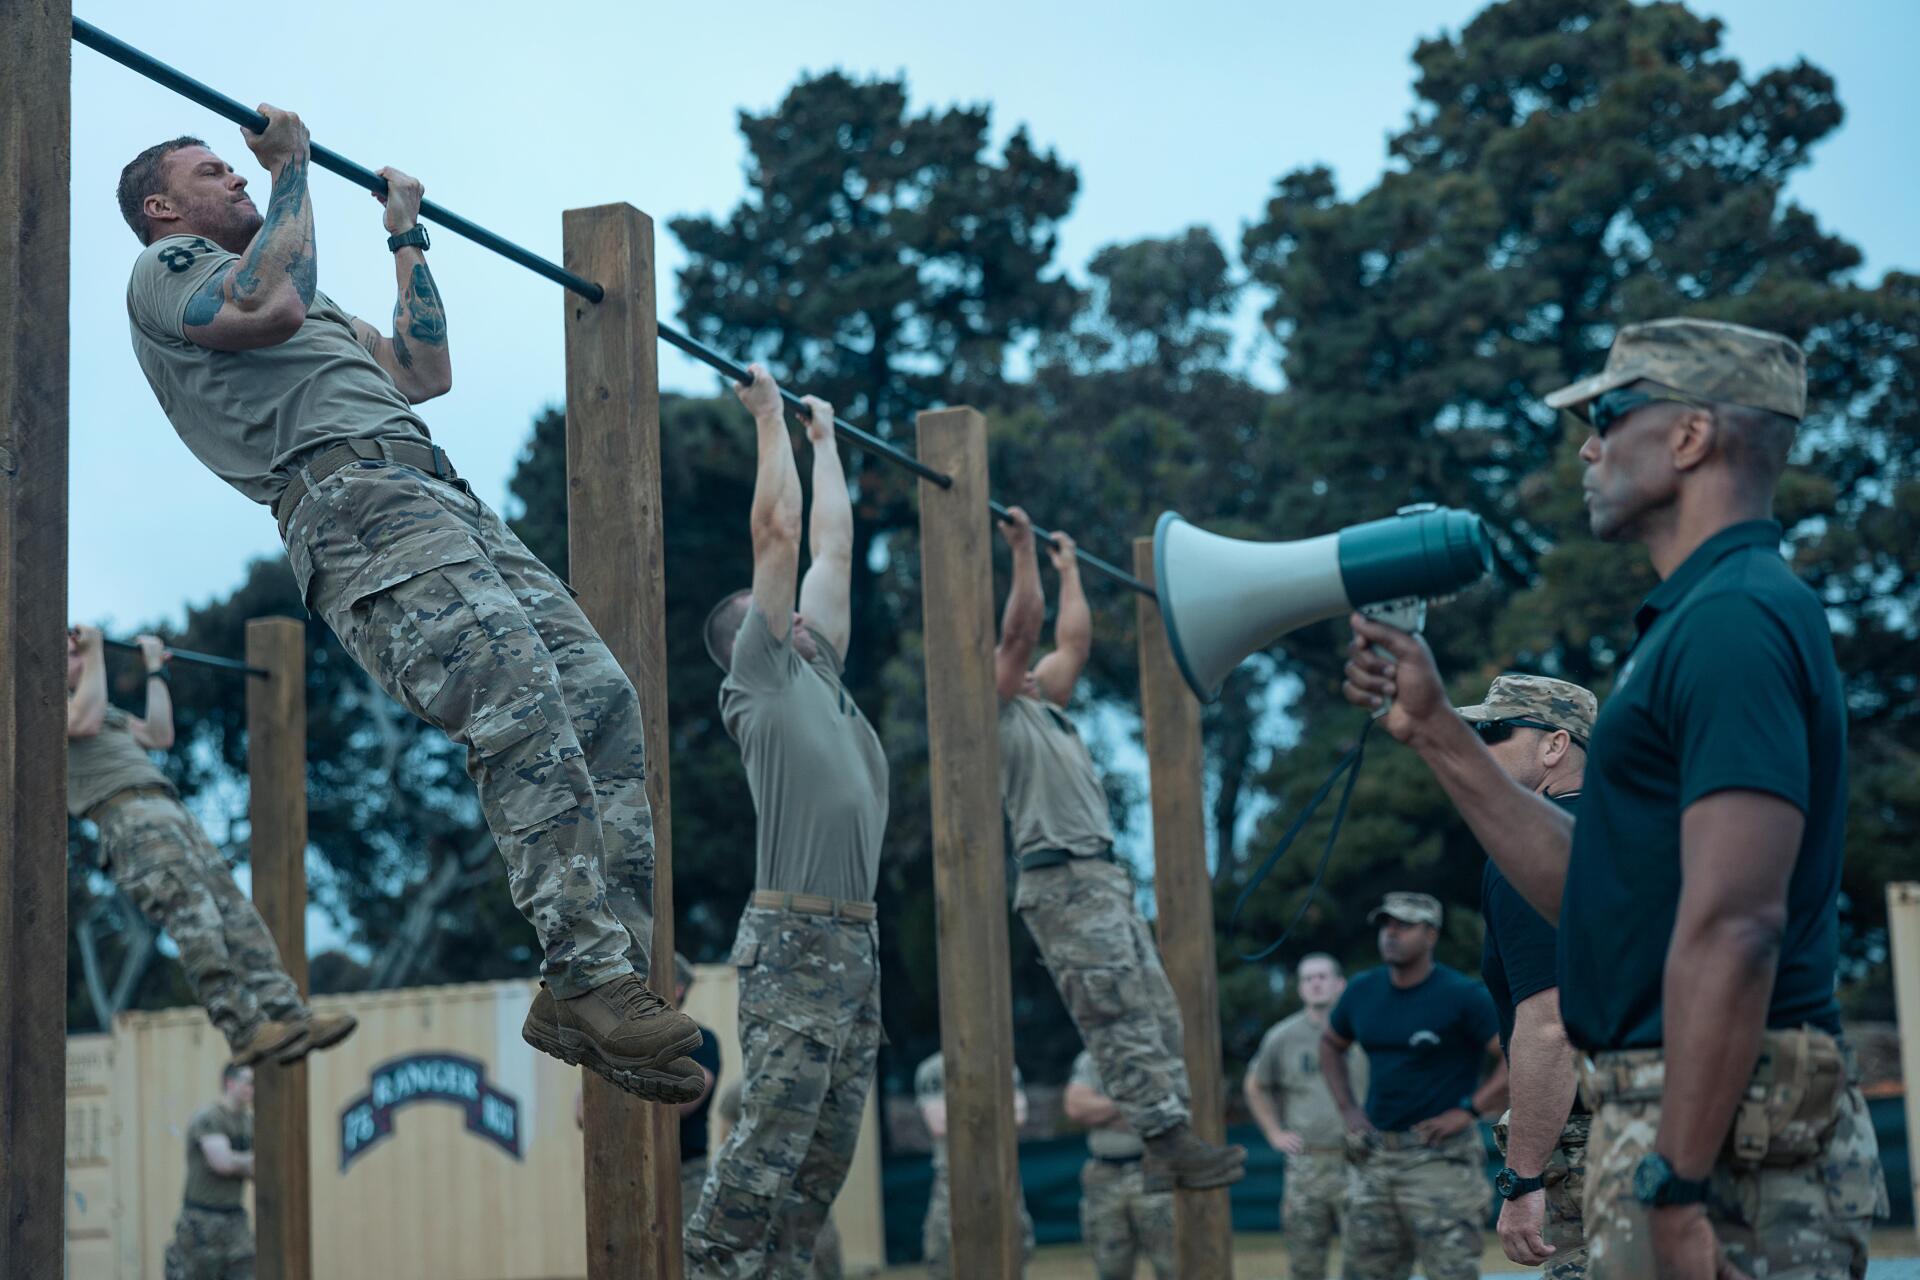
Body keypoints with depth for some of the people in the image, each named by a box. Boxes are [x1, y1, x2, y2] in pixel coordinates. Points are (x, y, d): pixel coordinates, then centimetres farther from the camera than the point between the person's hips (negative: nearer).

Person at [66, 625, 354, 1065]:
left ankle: (289, 1014, -18)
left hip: (171, 812, 9)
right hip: (128, 818, -9)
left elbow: (159, 736, 31)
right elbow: (85, 723, -13)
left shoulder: (105, 706, 34)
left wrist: (155, 668, 35)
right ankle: (244, 1029, -34)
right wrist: (94, 652, -3)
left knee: (236, 913, -7)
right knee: (195, 918, -25)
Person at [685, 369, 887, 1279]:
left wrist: (824, 439, 34)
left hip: (857, 947, 8)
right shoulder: (760, 676, 1)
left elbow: (833, 544, 28)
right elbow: (776, 532, -1)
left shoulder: (819, 675, 21)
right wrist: (771, 418, 7)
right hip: (794, 942, -8)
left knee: (824, 1159, 7)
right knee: (766, 1149, -11)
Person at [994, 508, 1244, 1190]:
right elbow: (1023, 626, -8)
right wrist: (1022, 546, -4)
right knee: (1121, 1021, -14)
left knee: (1155, 1017, 5)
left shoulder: (1047, 711, 25)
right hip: (1063, 884, -10)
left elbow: (1075, 640, 32)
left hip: (1105, 879, 10)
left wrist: (1067, 567, 38)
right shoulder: (1001, 714, 0)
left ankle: (1173, 1144, 4)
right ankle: (1169, 1142, -18)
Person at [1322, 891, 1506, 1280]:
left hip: (1440, 1156, -6)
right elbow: (1330, 1044, 26)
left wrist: (1468, 1110, -15)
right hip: (1374, 1154, 6)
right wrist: (1347, 1109, 13)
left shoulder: (1462, 996, -10)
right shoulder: (1363, 991, 8)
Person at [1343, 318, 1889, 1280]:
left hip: (1723, 1134, -10)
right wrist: (1433, 730, 16)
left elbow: (1734, 925, -23)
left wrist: (1676, 1184, -24)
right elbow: (1595, 890, 18)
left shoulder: (1736, 621, -15)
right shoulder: (1702, 618, 17)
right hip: (1657, 1112, 10)